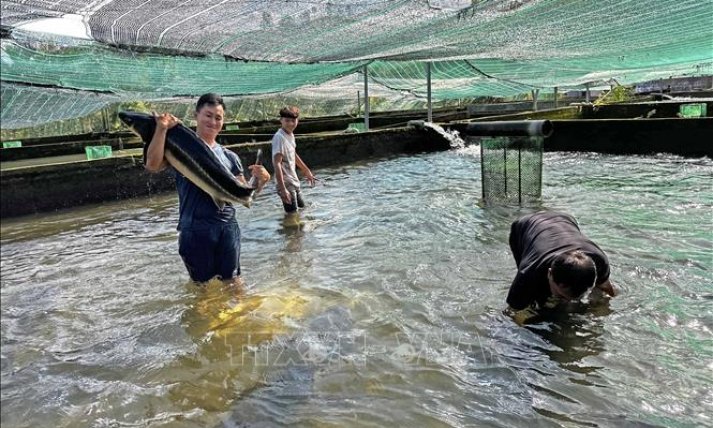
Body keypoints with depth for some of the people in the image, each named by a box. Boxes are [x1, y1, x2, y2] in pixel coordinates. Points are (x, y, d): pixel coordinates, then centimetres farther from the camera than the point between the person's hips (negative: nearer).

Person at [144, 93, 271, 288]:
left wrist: (260, 181, -9)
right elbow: (153, 166, -16)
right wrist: (162, 128, -18)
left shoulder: (229, 156, 12)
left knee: (233, 281, 11)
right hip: (195, 228, -2)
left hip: (228, 226, 3)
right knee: (202, 283, 11)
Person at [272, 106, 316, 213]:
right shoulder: (279, 137, -21)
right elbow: (277, 164, -27)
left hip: (294, 181, 9)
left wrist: (307, 171, 32)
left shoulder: (291, 135, 6)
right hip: (286, 183, -9)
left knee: (302, 208, 20)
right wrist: (282, 189, -32)